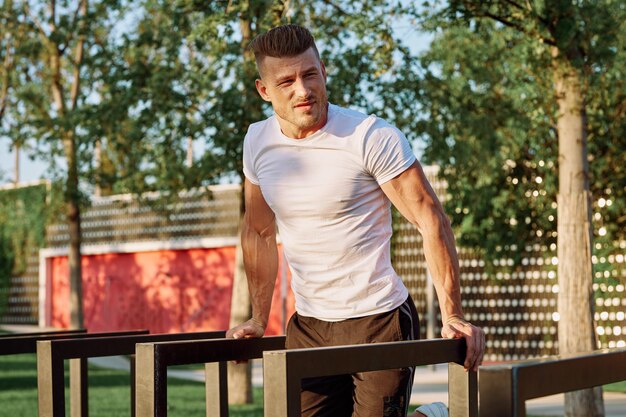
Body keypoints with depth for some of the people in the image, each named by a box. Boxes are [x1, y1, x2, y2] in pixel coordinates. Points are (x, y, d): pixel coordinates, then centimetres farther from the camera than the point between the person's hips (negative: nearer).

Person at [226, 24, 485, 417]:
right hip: (308, 326, 5)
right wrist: (259, 320, 18)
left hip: (379, 321, -5)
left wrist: (453, 316, -17)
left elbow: (431, 221, -13)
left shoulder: (373, 138, -14)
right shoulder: (257, 143, 3)